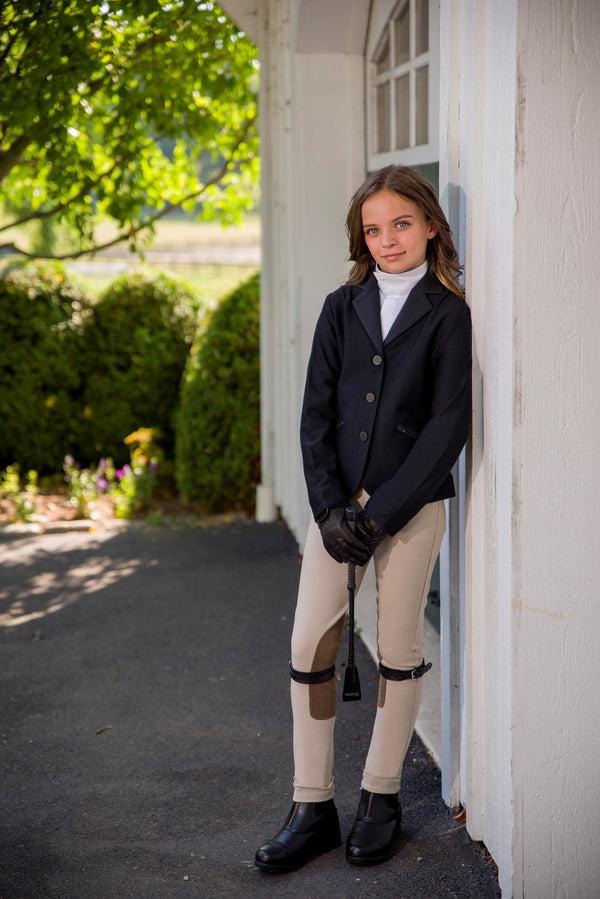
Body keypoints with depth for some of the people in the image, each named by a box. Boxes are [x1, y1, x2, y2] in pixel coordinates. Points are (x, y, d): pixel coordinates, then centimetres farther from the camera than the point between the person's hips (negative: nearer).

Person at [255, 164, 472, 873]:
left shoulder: (448, 315, -2)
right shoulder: (342, 308, 8)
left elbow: (448, 427, -9)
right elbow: (315, 413, 5)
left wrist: (380, 516, -13)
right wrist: (330, 507, -7)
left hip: (412, 503, -3)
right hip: (338, 500, 3)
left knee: (398, 649, 6)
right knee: (309, 645, 0)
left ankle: (380, 798, 21)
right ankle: (312, 808, 10)